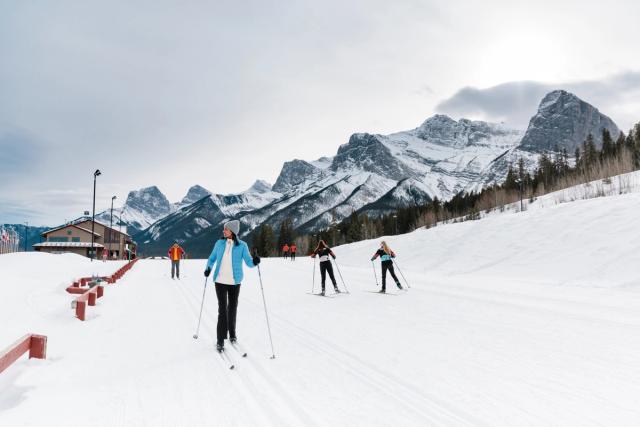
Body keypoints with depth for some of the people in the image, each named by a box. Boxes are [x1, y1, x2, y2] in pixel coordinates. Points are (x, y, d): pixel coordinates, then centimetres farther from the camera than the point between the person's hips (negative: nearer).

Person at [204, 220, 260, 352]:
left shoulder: (242, 246, -5)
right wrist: (208, 268, -8)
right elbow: (212, 258, 10)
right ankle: (220, 340, 0)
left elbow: (249, 262, -8)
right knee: (222, 309, -6)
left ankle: (232, 333, 35)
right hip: (220, 281, 0)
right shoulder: (219, 243, 0)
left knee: (232, 308, 13)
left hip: (235, 282, 0)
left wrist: (254, 261, -30)